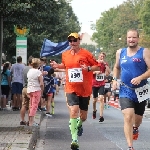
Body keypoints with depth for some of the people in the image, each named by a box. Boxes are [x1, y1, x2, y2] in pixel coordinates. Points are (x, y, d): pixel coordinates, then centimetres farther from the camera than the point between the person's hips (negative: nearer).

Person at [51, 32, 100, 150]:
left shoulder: (86, 54, -7)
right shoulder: (65, 55, 4)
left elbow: (98, 66, -4)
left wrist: (88, 68, -21)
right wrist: (57, 66, 6)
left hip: (85, 90, -1)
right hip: (71, 89, 1)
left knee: (83, 116, 12)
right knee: (74, 111, -20)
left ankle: (79, 125, 50)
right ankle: (74, 139, -18)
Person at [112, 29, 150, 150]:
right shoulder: (120, 52, 5)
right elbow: (117, 67, 21)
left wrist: (140, 78, -27)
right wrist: (115, 80, 6)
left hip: (140, 91, -1)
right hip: (125, 91, 1)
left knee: (138, 118, 17)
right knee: (128, 117, -18)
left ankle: (135, 128, 54)